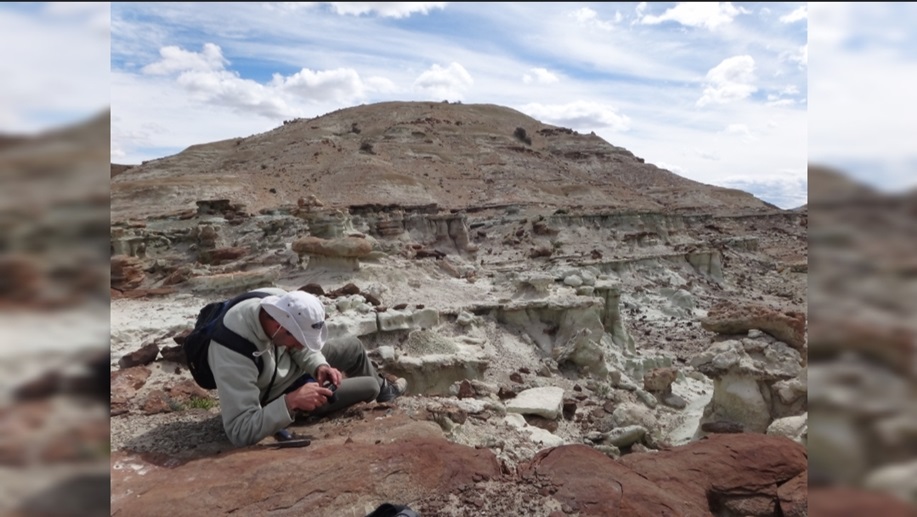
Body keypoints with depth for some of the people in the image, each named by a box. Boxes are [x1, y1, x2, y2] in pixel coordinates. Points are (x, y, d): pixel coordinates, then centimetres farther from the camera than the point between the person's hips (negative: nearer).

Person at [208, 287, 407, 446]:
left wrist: (320, 366, -23)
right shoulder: (235, 355, -45)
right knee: (370, 387, -1)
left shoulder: (279, 302, -28)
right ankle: (380, 390, 39)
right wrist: (291, 402, -48)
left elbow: (299, 347, -6)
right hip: (277, 397, -6)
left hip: (290, 365, 6)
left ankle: (382, 388, 46)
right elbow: (239, 431, -42)